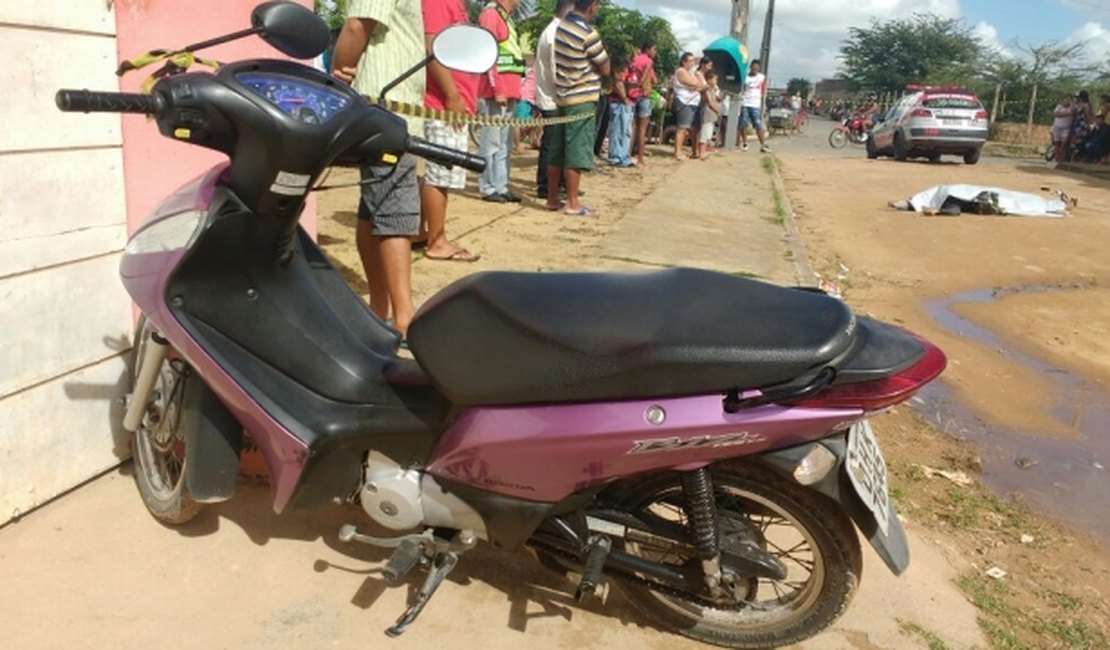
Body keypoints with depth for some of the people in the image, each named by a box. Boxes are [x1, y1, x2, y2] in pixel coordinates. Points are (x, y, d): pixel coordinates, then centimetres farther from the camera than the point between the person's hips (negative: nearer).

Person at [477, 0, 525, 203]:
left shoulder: (507, 18, 21)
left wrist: (515, 90, 17)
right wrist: (497, 90, -19)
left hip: (509, 91, 9)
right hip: (495, 92, -9)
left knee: (505, 143, 10)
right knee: (491, 142, -5)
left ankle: (501, 186, 16)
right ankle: (488, 188, -1)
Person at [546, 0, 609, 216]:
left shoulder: (561, 25, 6)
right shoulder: (588, 34, -16)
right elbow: (606, 69, -7)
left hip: (562, 97, 8)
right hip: (582, 100, -7)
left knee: (558, 151, 11)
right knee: (576, 152, -3)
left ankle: (552, 198, 16)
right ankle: (572, 203, 0)